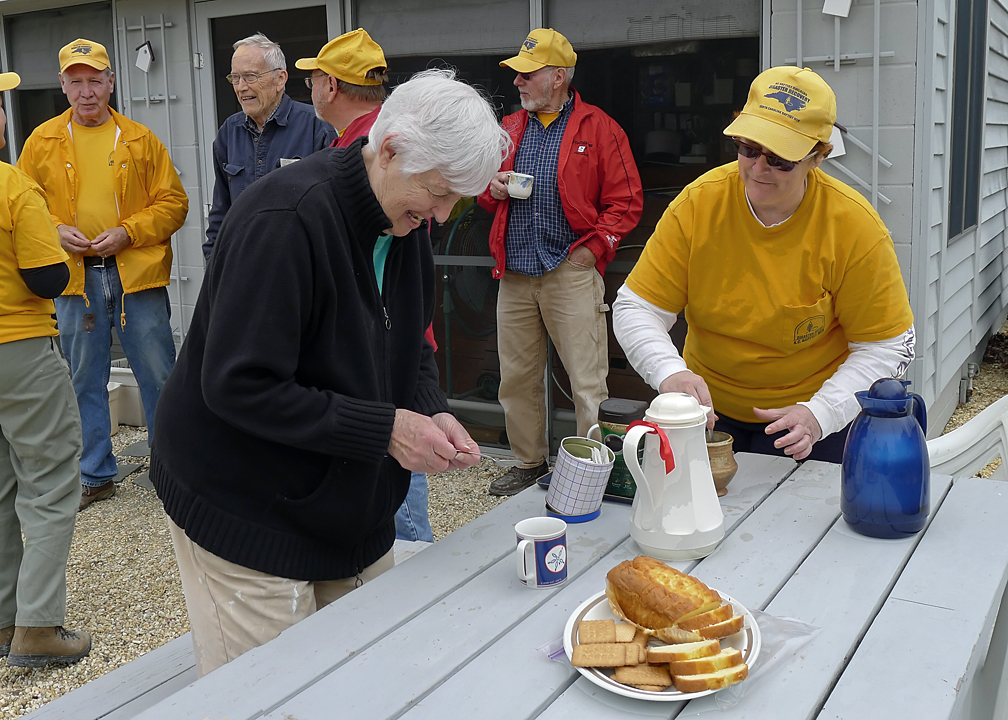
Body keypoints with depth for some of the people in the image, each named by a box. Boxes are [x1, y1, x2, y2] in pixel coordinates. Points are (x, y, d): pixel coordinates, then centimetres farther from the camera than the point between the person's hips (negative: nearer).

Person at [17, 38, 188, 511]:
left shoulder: (140, 139, 3)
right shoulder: (43, 141, 7)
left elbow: (173, 202, 1)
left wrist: (127, 232, -12)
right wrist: (55, 231, -9)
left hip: (137, 274, -1)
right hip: (74, 277, 2)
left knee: (159, 375, 3)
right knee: (84, 382, 10)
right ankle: (95, 475, 24)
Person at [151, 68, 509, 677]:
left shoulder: (405, 220, 2)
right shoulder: (286, 219, -25)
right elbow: (239, 385, -28)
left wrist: (432, 411, -8)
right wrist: (383, 427, -26)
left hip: (353, 507, 8)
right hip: (247, 512, -7)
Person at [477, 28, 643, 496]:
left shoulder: (598, 128, 0)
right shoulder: (509, 129, 16)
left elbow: (626, 200, -2)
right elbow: (487, 193, 26)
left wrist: (594, 246, -12)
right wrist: (492, 188, 3)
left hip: (571, 273, -5)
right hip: (514, 275, 6)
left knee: (587, 384, -5)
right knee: (516, 379, 11)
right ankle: (529, 463, 26)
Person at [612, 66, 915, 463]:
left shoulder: (855, 225, -18)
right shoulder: (698, 203, -14)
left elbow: (886, 347, -13)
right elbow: (636, 308, -13)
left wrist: (819, 414, -25)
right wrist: (669, 371, -31)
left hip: (811, 419, -2)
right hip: (707, 408, 2)